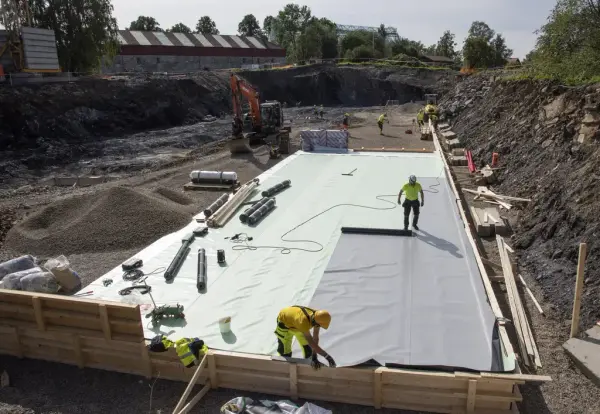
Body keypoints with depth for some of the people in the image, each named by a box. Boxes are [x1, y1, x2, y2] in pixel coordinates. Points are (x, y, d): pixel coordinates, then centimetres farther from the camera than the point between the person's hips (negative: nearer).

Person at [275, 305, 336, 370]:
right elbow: (312, 343, -44)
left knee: (308, 350, 5)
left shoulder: (318, 318, -27)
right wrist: (327, 356, -41)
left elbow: (315, 338, -23)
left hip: (296, 325, 6)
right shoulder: (304, 321, -47)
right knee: (285, 353, -6)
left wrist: (314, 358, -26)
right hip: (285, 323, -6)